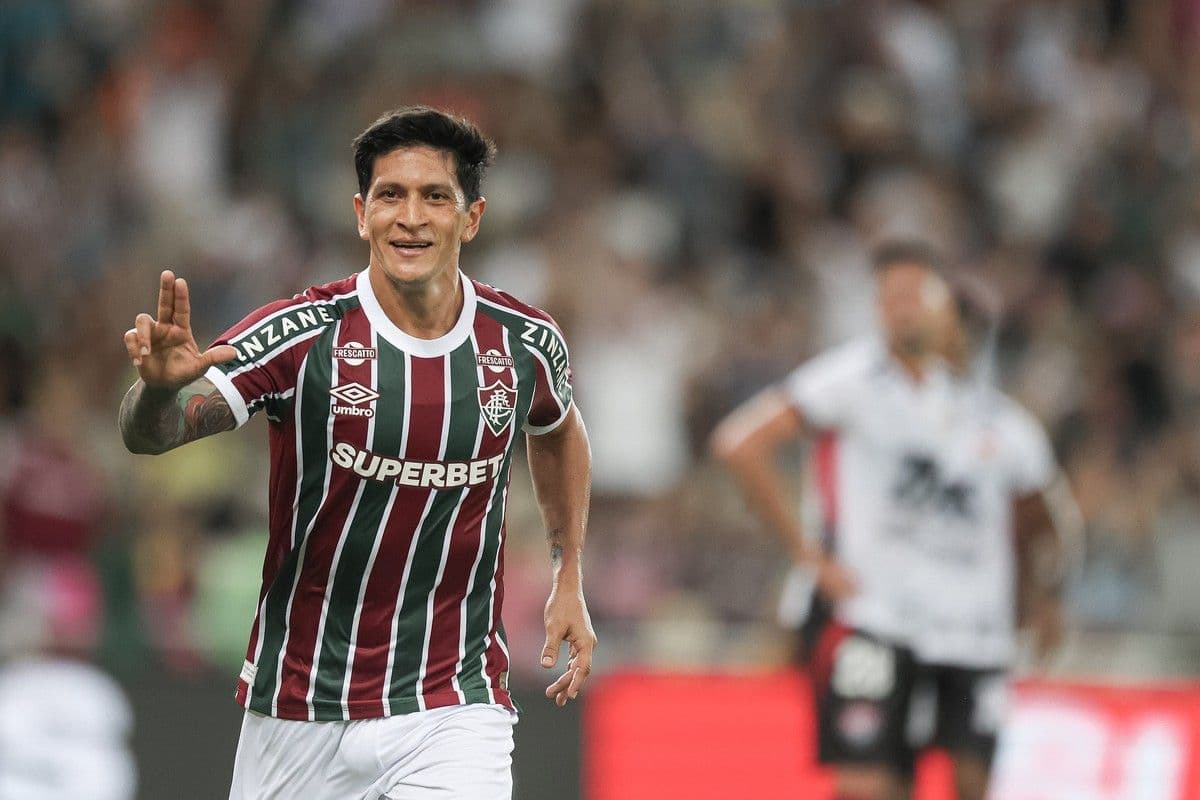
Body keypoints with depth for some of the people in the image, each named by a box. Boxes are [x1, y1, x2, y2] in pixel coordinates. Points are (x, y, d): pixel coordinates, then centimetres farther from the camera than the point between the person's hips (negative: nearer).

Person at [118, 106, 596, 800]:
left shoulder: (527, 343, -3)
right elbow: (150, 433, -24)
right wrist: (159, 388, -47)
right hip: (300, 714, 0)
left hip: (453, 710, 1)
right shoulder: (300, 336, -13)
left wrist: (569, 579, 19)